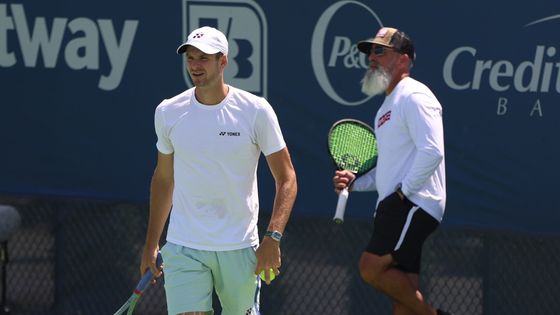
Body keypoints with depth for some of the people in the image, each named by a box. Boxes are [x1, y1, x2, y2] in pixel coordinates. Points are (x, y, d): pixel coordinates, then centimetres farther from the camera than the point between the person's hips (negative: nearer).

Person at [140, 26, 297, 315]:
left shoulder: (256, 111, -6)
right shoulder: (168, 112, 2)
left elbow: (286, 179, -4)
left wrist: (273, 237, -17)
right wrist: (151, 244, 16)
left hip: (240, 248, -1)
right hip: (183, 248, 1)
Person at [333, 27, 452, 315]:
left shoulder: (414, 96, -8)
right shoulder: (387, 107, 23)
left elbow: (432, 152, -21)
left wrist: (403, 192, -17)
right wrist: (354, 182, 12)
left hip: (413, 205, -10)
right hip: (397, 208, 10)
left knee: (371, 267, -19)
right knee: (402, 291, 4)